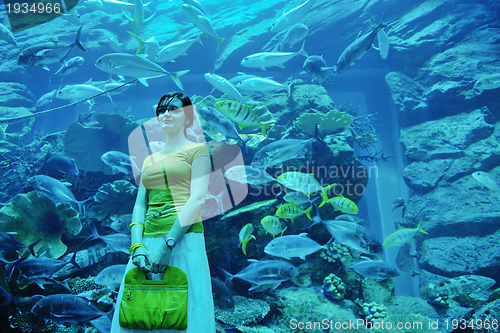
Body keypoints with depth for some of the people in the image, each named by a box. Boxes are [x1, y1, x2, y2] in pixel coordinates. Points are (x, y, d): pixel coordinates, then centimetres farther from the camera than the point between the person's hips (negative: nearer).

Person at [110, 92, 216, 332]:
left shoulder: (197, 150, 4)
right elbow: (139, 205, 12)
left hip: (183, 238, -5)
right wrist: (137, 246, -5)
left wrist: (168, 243, -16)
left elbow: (198, 199, -8)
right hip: (148, 240, 5)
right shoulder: (149, 160, 20)